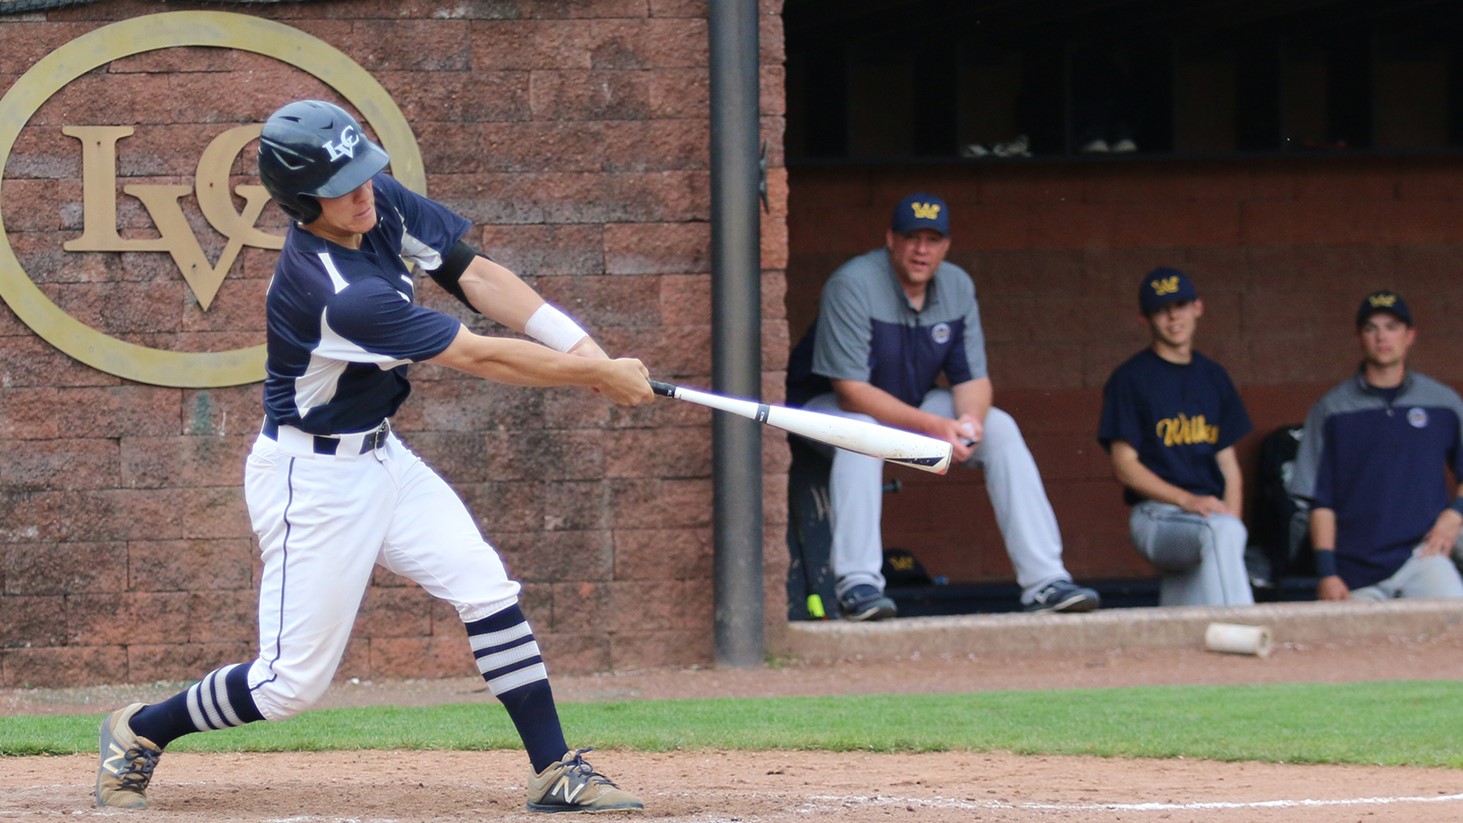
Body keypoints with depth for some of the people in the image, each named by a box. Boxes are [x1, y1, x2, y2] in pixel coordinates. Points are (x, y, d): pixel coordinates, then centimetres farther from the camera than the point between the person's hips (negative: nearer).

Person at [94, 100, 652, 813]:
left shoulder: (383, 203, -7)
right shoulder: (337, 294, -31)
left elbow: (475, 276, -1)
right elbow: (479, 358, -25)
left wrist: (586, 350, -11)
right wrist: (598, 377, -16)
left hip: (381, 460, 8)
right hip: (314, 480, -8)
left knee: (487, 590, -3)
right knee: (295, 680, -2)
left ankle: (555, 772, 0)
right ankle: (139, 732, 19)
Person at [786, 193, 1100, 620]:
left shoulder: (957, 287, -6)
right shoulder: (852, 285, -26)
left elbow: (972, 377, -4)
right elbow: (851, 391, -31)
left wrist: (970, 419, -29)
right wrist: (932, 426, -39)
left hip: (914, 405, 6)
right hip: (830, 407, -6)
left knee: (1000, 428, -12)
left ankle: (1044, 581, -14)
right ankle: (857, 584, -44)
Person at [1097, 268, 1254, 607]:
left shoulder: (1213, 377, 20)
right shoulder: (1130, 378, 3)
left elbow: (1228, 463, 18)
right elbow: (1124, 465, -4)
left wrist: (1233, 520, 0)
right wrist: (1187, 500, -16)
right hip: (1157, 515, -6)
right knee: (1220, 532, -35)